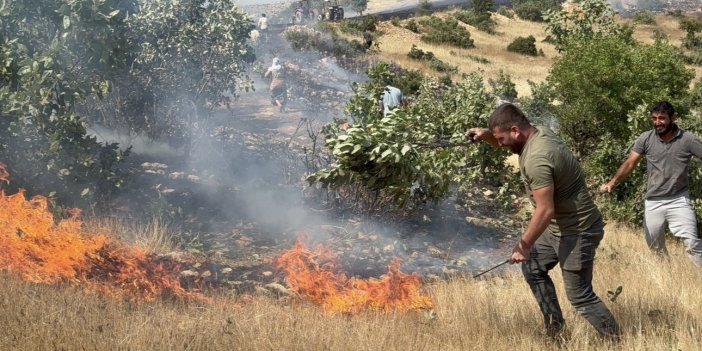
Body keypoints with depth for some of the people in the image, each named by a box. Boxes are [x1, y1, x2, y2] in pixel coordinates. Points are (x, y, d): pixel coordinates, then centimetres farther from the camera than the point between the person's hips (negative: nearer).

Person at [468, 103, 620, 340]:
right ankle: (555, 330, 29)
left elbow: (545, 210, -28)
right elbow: (505, 144, 21)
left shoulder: (536, 160, -29)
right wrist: (486, 135, 0)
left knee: (580, 296, -3)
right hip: (559, 227, 11)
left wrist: (524, 245, -17)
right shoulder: (540, 133, 1)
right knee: (532, 268, 21)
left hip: (577, 232, -11)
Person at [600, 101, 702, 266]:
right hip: (653, 202, 3)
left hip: (679, 200, -3)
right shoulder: (646, 138, -3)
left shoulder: (687, 139, -7)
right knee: (655, 246, 14)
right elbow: (630, 163, -5)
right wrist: (612, 182, -20)